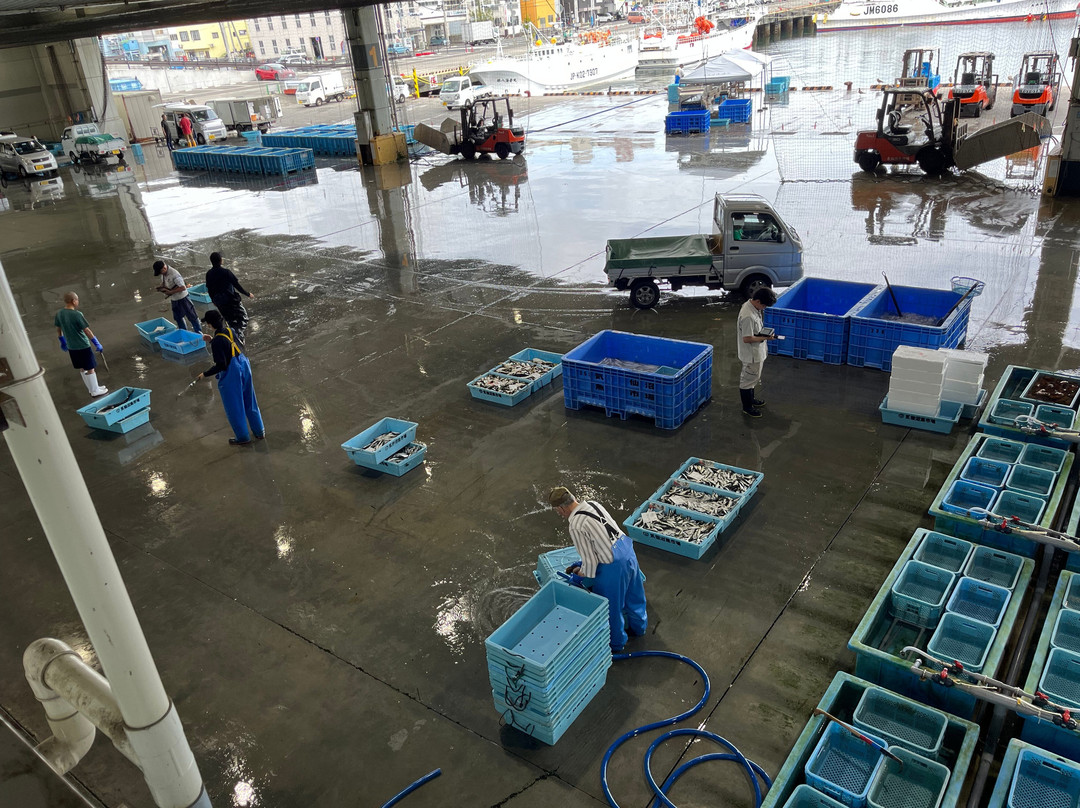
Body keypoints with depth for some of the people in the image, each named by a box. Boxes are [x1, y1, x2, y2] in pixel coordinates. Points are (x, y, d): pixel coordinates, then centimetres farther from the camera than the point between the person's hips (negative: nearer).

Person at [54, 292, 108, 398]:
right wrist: (97, 344, -14)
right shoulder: (77, 314, -22)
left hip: (71, 347, 7)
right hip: (83, 346, -7)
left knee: (82, 369, 18)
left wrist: (62, 342, 25)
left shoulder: (59, 314, -1)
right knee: (90, 369, 5)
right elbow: (87, 331, -20)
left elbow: (58, 329, 10)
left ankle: (91, 388, 29)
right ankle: (95, 391, 13)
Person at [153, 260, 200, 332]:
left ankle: (199, 333, 12)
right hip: (174, 299, 9)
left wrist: (170, 292, -26)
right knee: (178, 317, 19)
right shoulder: (163, 274, -2)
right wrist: (162, 287, -5)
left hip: (182, 298, -9)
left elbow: (183, 287, -29)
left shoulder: (174, 274, -26)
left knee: (191, 316, 2)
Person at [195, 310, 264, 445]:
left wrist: (205, 374, -11)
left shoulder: (217, 341, -25)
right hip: (243, 367, 8)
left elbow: (220, 366, -22)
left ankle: (243, 437, 26)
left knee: (234, 407, 11)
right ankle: (259, 431, 34)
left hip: (230, 375, -8)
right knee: (250, 402, 21)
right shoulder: (230, 331, -3)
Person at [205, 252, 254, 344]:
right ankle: (238, 332, -21)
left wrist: (214, 300, 26)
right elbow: (237, 285, -11)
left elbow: (209, 290, 10)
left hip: (219, 303, 6)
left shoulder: (208, 274, 2)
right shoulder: (226, 272, -15)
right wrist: (248, 294, 1)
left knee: (231, 322, 19)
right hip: (231, 300, -6)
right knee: (243, 318, 4)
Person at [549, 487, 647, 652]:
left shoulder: (576, 526, -22)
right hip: (627, 551, 8)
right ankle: (639, 626, 55)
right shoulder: (593, 504, 3)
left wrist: (579, 576, 4)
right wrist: (582, 563, 23)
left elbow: (590, 562, -16)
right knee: (633, 595, 31)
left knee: (611, 608, 17)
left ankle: (616, 643, 39)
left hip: (613, 567, -8)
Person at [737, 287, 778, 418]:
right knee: (748, 379, 6)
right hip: (751, 355, -10)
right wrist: (765, 338, -21)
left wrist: (764, 333, 4)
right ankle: (747, 407, 21)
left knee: (753, 377, 25)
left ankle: (750, 399, 43)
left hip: (756, 352, 10)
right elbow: (747, 339, -29)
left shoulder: (752, 306, -1)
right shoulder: (748, 316, -32)